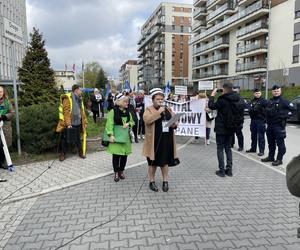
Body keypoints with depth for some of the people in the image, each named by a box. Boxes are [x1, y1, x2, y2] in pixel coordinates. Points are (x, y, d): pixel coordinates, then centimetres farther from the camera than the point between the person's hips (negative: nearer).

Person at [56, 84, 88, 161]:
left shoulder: (80, 99, 11)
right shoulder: (67, 98, -12)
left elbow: (82, 111, 16)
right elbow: (66, 112, -17)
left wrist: (85, 122, 14)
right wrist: (68, 124, -23)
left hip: (77, 123, 6)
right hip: (68, 124, -5)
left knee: (78, 139, 15)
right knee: (65, 140, 7)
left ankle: (81, 152, 27)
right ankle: (62, 154, 22)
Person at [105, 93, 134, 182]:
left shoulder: (128, 112, 9)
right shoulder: (113, 111, -8)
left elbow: (132, 122, 17)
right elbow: (109, 124, -12)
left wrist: (128, 124, -5)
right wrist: (111, 135, -21)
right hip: (116, 137, -5)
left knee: (124, 155, 9)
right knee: (116, 155, 1)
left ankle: (121, 171, 27)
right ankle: (116, 172, 17)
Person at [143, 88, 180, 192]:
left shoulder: (168, 109, 13)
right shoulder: (149, 109, -2)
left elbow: (175, 121, 18)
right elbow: (147, 120, -21)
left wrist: (174, 124, -5)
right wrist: (158, 112, -20)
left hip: (167, 141, 4)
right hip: (154, 141, -4)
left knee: (165, 161, 12)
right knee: (153, 162, 7)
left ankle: (165, 181, 25)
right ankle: (152, 181, 22)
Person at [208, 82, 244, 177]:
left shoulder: (222, 99, -19)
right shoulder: (237, 99, 2)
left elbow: (211, 106, -9)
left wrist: (212, 95, 2)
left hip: (221, 128, -6)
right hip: (231, 127, 6)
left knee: (220, 149, 3)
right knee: (228, 148, 16)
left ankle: (221, 170, 4)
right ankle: (229, 169, 17)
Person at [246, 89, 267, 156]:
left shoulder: (263, 101, -4)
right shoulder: (252, 101, 13)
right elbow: (250, 110, 6)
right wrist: (253, 109, -12)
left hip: (260, 120, -6)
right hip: (253, 120, 6)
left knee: (261, 136, -4)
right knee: (253, 135, 15)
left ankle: (261, 151, 2)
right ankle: (253, 148, 27)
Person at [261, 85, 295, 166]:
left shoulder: (283, 101, -5)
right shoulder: (269, 102, 15)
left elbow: (292, 108, -8)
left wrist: (285, 115, -13)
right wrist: (267, 121, 10)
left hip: (279, 125, -7)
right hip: (270, 125, 7)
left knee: (280, 143, -3)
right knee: (271, 142, 15)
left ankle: (279, 159, 3)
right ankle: (271, 157, 26)